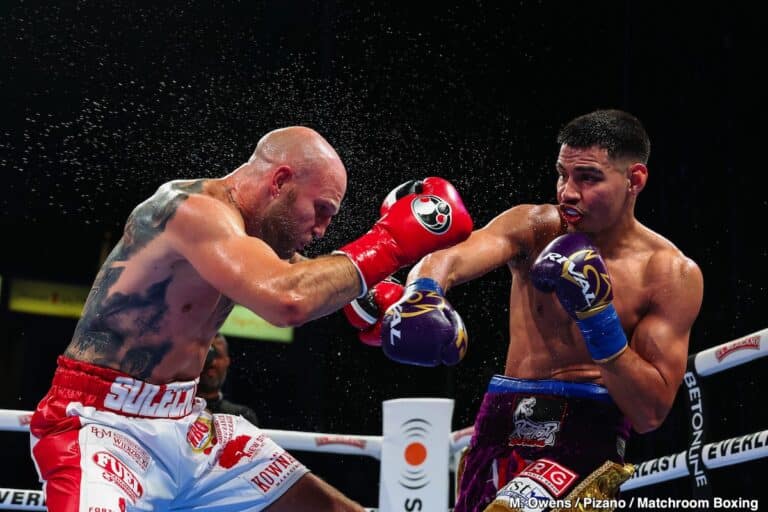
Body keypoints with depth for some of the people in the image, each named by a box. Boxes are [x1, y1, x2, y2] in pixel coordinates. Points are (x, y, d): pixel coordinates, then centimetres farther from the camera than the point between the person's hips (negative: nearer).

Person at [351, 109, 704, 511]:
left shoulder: (672, 274, -7)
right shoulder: (533, 227, -1)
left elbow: (650, 414, -10)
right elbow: (451, 258, -21)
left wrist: (599, 317, -21)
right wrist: (421, 296, -45)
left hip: (587, 433, -4)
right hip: (502, 420, 5)